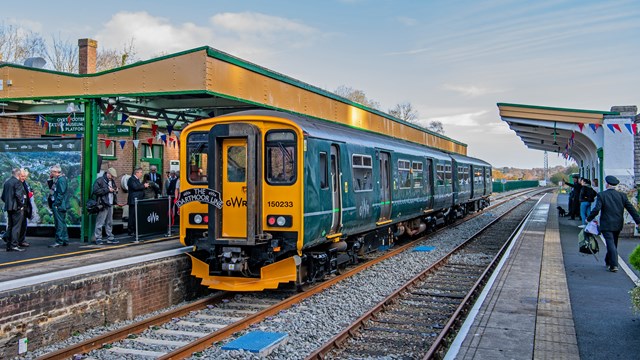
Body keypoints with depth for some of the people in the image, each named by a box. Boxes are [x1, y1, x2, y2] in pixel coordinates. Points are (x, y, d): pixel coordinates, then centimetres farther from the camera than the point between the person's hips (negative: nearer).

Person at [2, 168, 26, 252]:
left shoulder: (6, 182, 12)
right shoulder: (17, 182, -12)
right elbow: (18, 195, -20)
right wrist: (21, 205, -10)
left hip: (9, 207, 8)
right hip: (17, 208, -8)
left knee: (10, 227, 13)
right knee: (16, 227, -6)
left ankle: (9, 245, 16)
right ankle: (14, 245, -8)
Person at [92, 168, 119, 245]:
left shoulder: (112, 181, 17)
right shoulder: (99, 180, -8)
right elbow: (96, 191, -19)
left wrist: (115, 190, 7)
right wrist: (107, 190, -19)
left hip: (110, 204, 8)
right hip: (102, 204, -8)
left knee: (110, 222, 13)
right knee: (100, 223, -5)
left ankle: (110, 238, 19)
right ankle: (98, 239, 0)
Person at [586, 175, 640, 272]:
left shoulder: (601, 195, -10)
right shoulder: (622, 195, 2)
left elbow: (596, 209, -16)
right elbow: (631, 209, 1)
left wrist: (588, 219, -3)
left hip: (606, 225, -5)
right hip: (618, 225, 5)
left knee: (611, 244, -5)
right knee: (613, 244, 18)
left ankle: (614, 265, -13)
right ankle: (608, 262, 33)